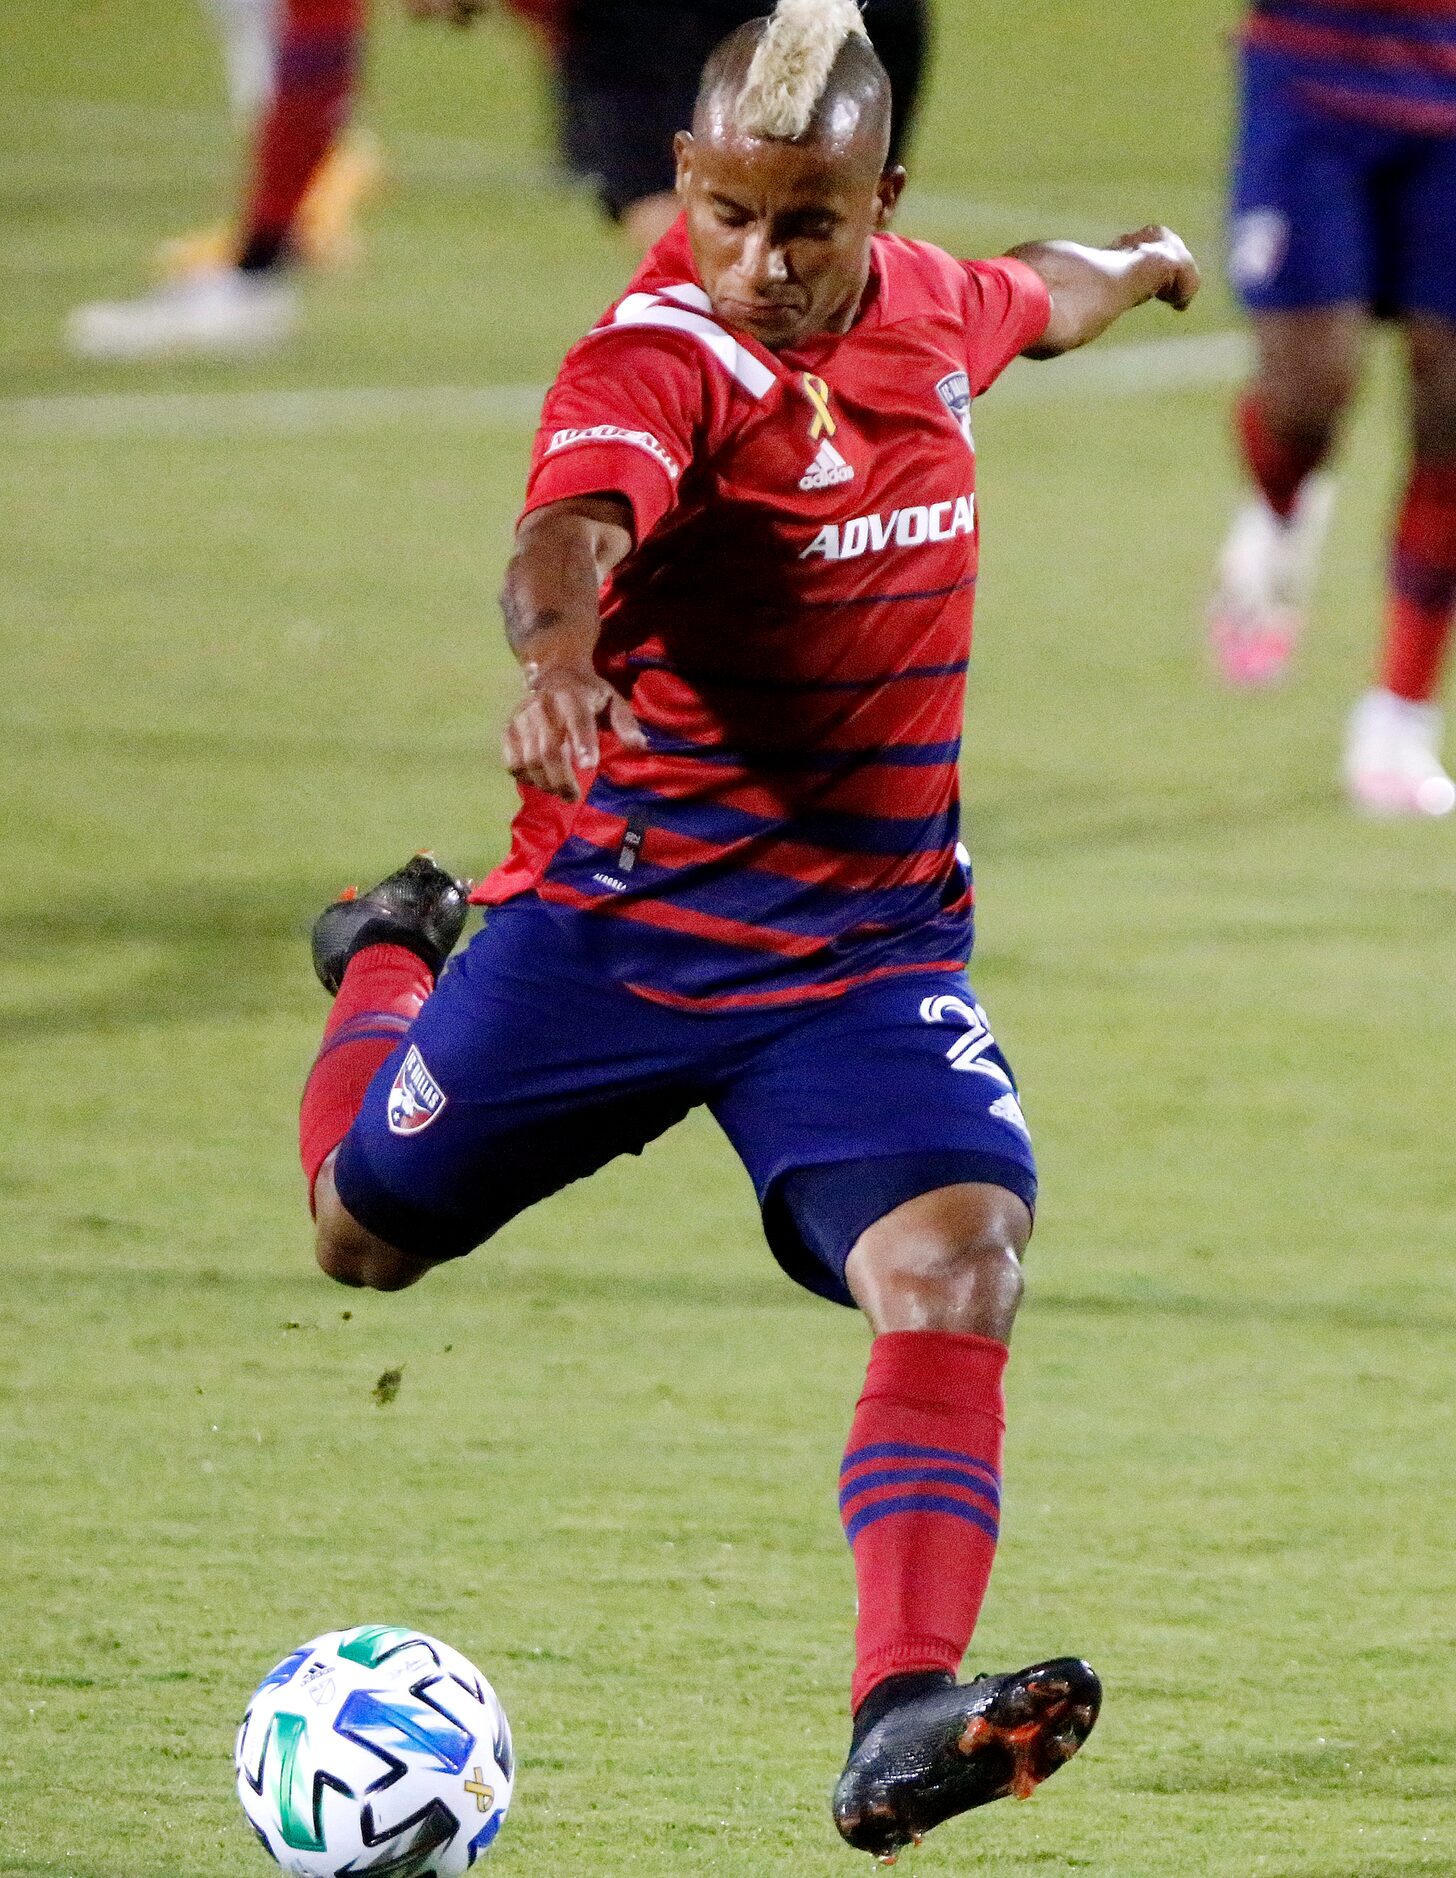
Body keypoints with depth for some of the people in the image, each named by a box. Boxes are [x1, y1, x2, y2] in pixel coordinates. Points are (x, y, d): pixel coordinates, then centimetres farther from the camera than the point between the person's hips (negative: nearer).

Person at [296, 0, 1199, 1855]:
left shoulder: (924, 308, 2)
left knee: (959, 1254, -23)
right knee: (367, 1233, 16)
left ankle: (901, 1727, -33)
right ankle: (392, 956, 51)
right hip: (617, 913, -3)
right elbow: (576, 519, -44)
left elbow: (1027, 299, 29)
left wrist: (1130, 268, 51)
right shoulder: (657, 358, -21)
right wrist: (558, 647, -66)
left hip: (873, 938, 3)